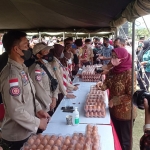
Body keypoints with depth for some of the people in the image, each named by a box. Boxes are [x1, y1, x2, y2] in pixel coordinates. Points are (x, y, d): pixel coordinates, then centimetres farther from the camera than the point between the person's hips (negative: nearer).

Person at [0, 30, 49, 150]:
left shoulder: (21, 68, 4)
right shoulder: (12, 75, -27)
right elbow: (16, 111, -29)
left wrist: (38, 109, 2)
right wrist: (38, 123, -17)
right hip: (17, 136, -9)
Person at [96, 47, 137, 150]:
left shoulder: (129, 73, -23)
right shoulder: (113, 71, -1)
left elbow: (131, 95, -23)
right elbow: (108, 84, 11)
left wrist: (115, 100, -21)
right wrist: (102, 85, -11)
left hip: (125, 113, -7)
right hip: (114, 110, 7)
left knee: (125, 140, 13)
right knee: (116, 136, 25)